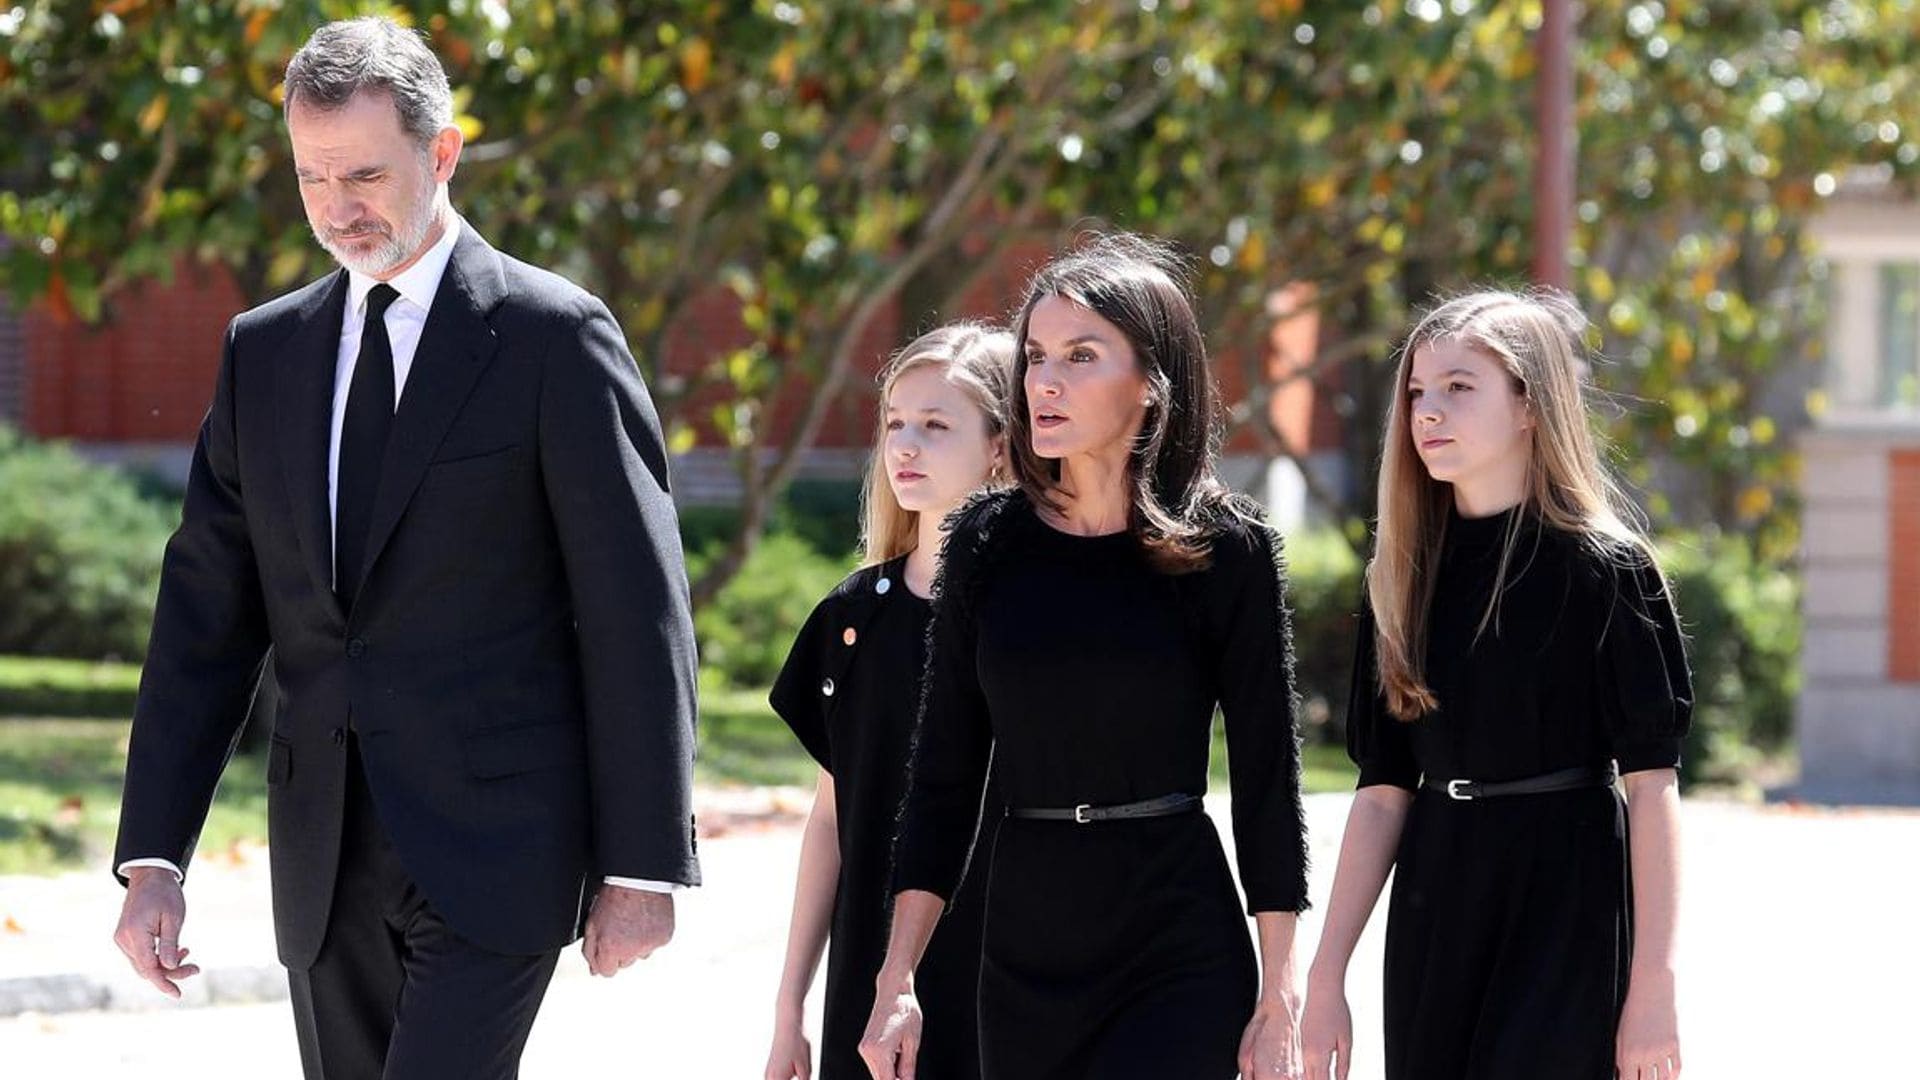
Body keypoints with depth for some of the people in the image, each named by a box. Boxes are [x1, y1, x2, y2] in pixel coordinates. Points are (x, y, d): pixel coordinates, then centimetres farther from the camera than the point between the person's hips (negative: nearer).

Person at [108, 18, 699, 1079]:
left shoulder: (555, 339, -4)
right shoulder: (263, 352, 12)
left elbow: (638, 613, -5)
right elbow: (207, 613, 10)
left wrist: (641, 864, -9)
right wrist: (151, 855, 2)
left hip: (495, 845, -6)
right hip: (328, 860, 6)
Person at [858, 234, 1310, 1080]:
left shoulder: (1223, 549, -4)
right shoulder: (987, 541, 4)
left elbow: (1268, 779, -2)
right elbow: (943, 770, 7)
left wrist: (1277, 1002, -5)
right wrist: (896, 979, 2)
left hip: (1180, 955, -4)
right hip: (1022, 953, 4)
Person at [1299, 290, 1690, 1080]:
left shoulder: (1603, 569, -6)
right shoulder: (1405, 575, 10)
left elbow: (1651, 781, -9)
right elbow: (1382, 787, 10)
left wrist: (1653, 984, -14)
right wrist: (1326, 975, 6)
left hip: (1566, 905, -5)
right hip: (1433, 917, 6)